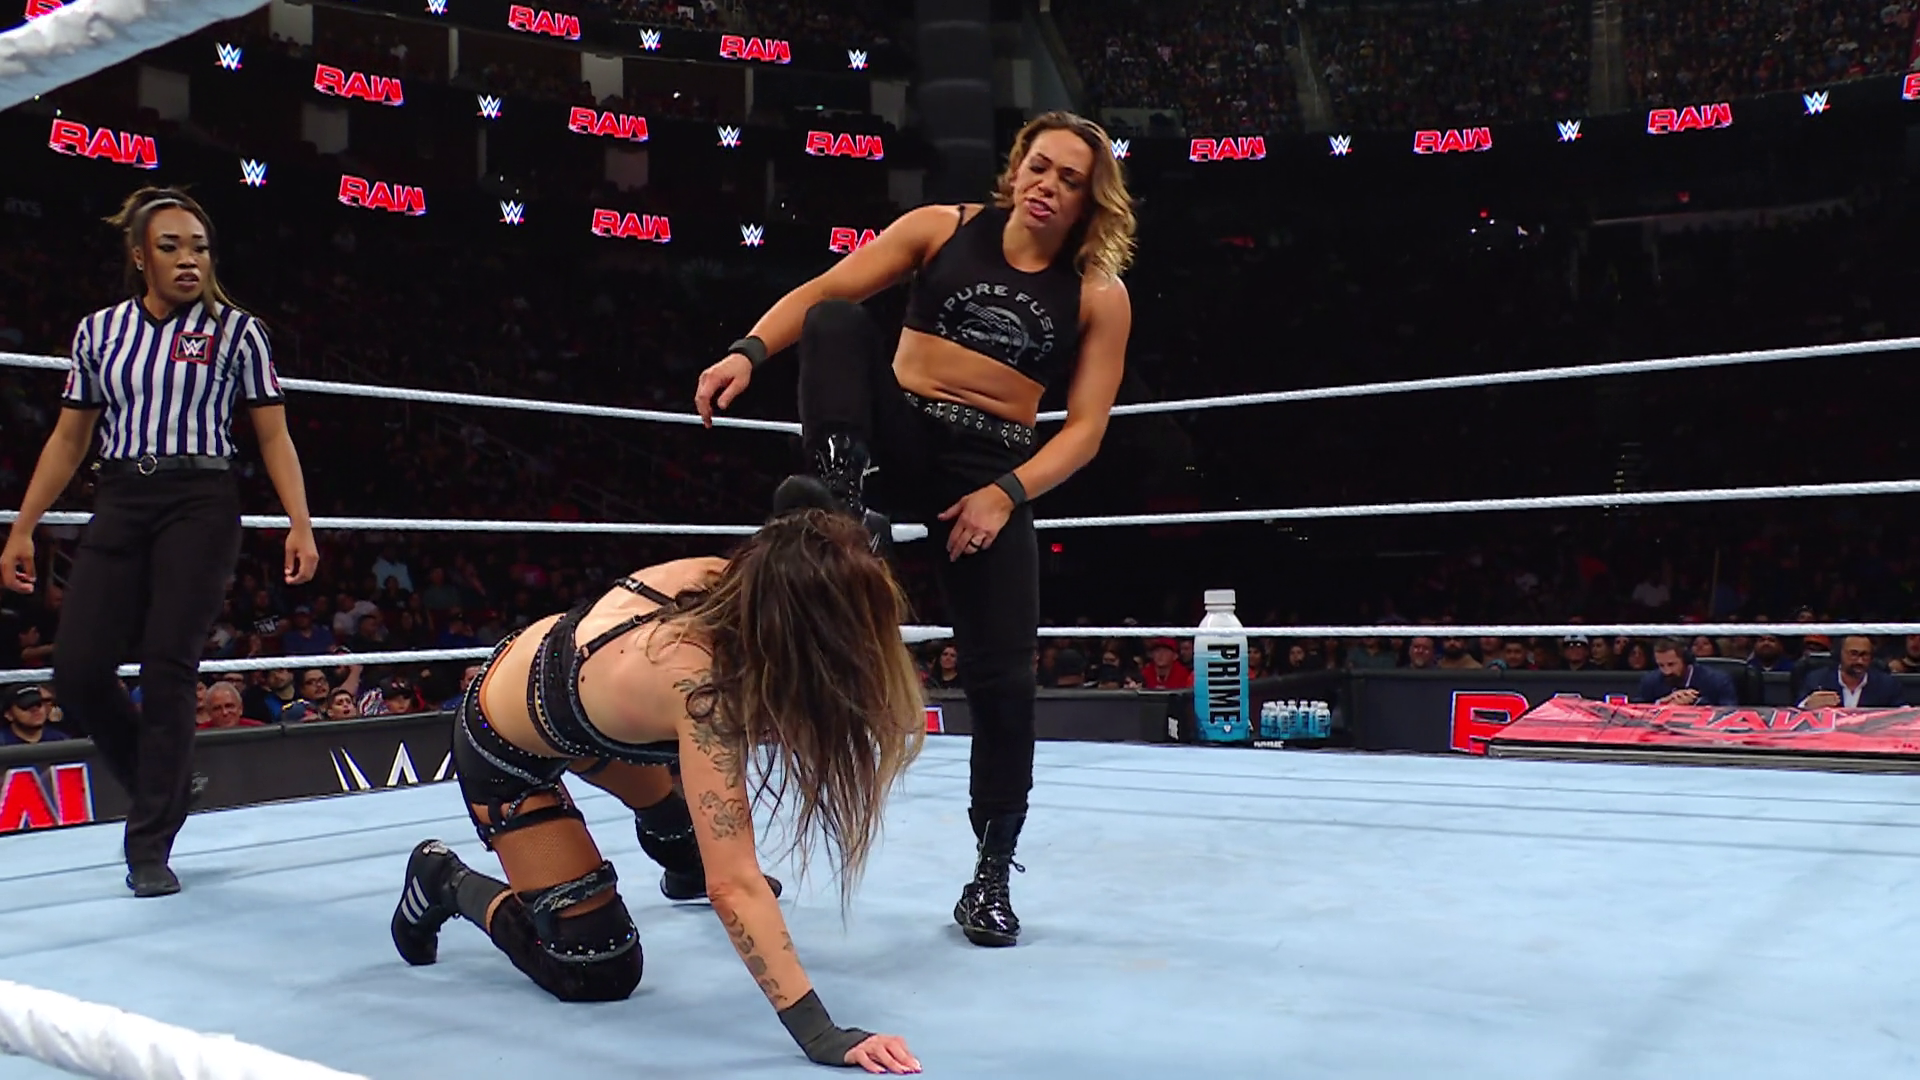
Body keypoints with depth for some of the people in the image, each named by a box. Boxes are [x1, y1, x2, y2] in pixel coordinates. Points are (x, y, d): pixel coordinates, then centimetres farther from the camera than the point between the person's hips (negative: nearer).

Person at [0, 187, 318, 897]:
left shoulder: (236, 331, 4)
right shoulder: (98, 331, 12)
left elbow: (274, 438, 3)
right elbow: (68, 440, 16)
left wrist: (300, 525, -7)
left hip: (201, 506, -3)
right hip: (120, 507, 3)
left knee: (169, 670, -8)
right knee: (77, 670, -6)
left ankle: (150, 846, 1)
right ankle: (165, 791, 19)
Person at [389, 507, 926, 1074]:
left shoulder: (715, 576, -26)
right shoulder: (701, 686, -41)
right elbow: (732, 884, -41)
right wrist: (819, 1034, -42)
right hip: (504, 755, -7)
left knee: (670, 799, 32)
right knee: (599, 974, -3)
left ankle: (687, 874, 64)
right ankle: (448, 884, 16)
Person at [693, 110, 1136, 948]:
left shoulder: (1100, 295, 3)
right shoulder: (943, 227, 2)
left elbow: (1085, 428, -2)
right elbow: (822, 293, -3)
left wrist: (1005, 493, -16)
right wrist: (749, 351, -21)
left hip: (990, 474, 0)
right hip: (893, 436, 1)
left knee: (1002, 677, -5)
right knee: (837, 322, -24)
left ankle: (990, 877, 12)